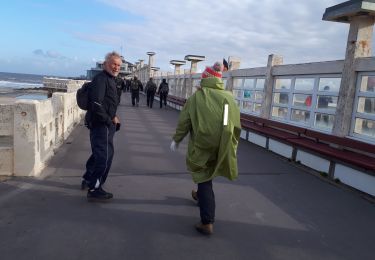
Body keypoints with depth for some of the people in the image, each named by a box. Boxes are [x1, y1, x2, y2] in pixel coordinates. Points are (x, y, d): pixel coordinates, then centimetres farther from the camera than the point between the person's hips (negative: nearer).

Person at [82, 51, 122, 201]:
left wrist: (113, 118, 11)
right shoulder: (101, 79, -16)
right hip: (101, 125, -11)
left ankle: (88, 180, 38)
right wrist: (109, 120, -17)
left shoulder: (110, 79, 16)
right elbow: (96, 104, -26)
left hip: (106, 124, 11)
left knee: (99, 153, 22)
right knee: (105, 155, -8)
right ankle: (94, 189, 2)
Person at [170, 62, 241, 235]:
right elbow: (236, 125, 9)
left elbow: (184, 122, -2)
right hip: (223, 148, 4)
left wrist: (176, 140, 13)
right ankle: (200, 195, 52)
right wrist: (232, 146, 22)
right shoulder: (229, 97, 4)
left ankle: (207, 223, 4)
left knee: (205, 180, 6)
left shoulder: (196, 97, -4)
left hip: (202, 146, -3)